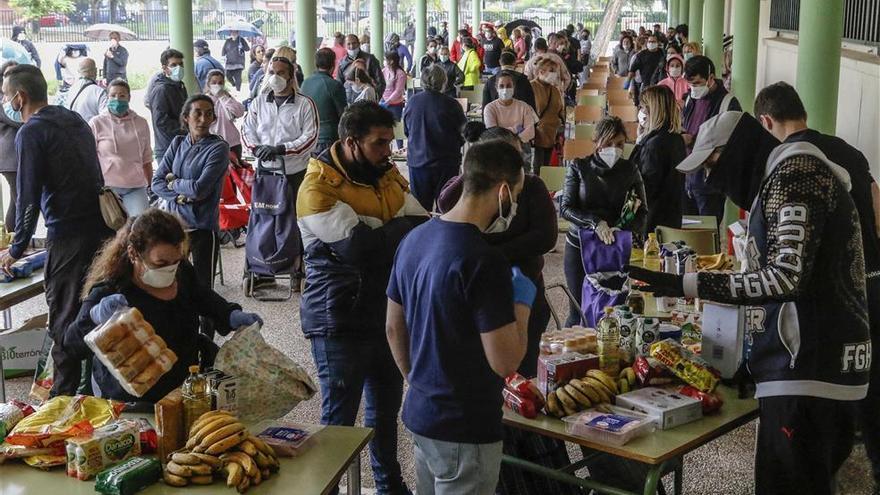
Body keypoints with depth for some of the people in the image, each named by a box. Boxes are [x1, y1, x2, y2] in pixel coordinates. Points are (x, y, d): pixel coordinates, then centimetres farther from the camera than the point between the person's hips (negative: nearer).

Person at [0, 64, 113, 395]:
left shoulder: (31, 132, -10)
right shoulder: (74, 120, 14)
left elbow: (28, 197, -12)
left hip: (68, 235, -8)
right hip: (102, 227, 8)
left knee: (63, 320, 2)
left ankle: (65, 396, 8)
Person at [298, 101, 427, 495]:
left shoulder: (387, 174, 6)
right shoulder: (319, 186, -17)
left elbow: (422, 227, -4)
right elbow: (358, 245, -28)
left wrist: (380, 236, -22)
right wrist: (402, 228, -14)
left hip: (387, 312, 7)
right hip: (340, 320, -7)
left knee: (386, 407, 22)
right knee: (339, 418, 5)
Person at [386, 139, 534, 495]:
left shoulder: (415, 239, 2)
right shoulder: (484, 261, -24)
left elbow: (393, 328, 11)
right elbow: (505, 362, -24)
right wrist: (522, 302, -9)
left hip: (419, 415, 8)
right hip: (466, 430, -8)